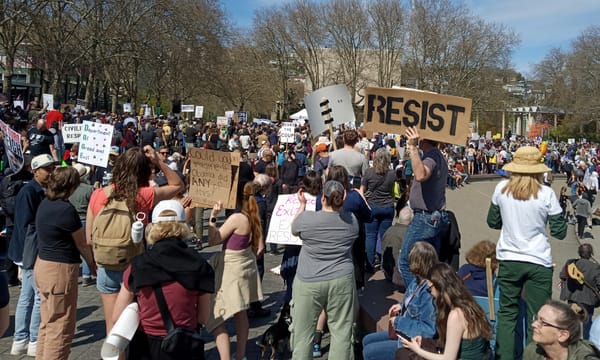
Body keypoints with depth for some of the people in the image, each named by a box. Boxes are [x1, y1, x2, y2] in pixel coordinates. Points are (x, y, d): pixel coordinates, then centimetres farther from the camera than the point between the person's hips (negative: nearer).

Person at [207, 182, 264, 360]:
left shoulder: (236, 218, -24)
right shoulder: (253, 217, 0)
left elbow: (211, 241, -18)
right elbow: (259, 247, 5)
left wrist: (213, 216, -18)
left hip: (231, 270, -9)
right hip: (245, 268, 9)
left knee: (215, 319, -2)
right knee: (240, 314, 22)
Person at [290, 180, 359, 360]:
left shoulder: (307, 218, -9)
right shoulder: (352, 220, 0)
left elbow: (294, 230, 12)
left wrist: (302, 205, 22)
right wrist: (340, 205, 22)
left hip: (309, 283, -2)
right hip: (342, 281, 2)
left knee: (303, 333, 7)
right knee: (341, 331, 7)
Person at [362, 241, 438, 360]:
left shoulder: (430, 292, -30)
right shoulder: (418, 281, -1)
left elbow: (428, 329, -30)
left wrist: (398, 322, -21)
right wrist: (402, 306, 2)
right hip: (404, 331, 10)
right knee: (367, 341, 16)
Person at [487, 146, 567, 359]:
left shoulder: (501, 188, -4)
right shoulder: (546, 194, -10)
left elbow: (492, 222, 9)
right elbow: (560, 233, -3)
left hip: (508, 260, 2)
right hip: (538, 262, -2)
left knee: (507, 314, 15)